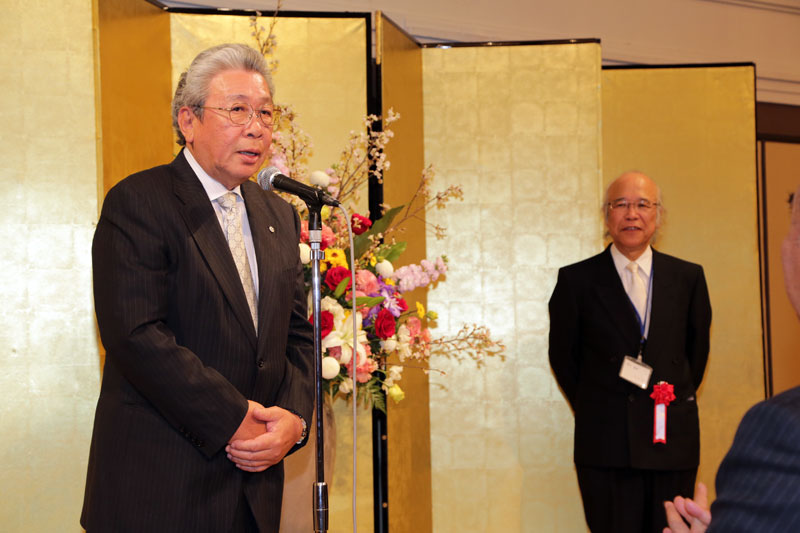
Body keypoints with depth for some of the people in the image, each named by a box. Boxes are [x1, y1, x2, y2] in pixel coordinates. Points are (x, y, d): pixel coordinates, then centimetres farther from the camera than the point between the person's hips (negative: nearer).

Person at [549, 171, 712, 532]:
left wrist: (678, 398, 12)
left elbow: (697, 349, 16)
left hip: (673, 444, 2)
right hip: (605, 445, -2)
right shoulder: (577, 280, 1)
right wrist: (593, 411, 8)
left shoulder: (687, 277, 7)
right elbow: (562, 355, 8)